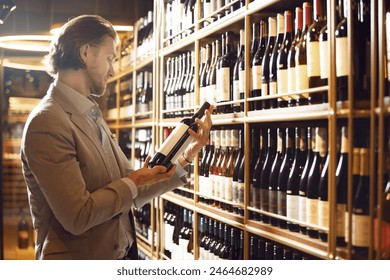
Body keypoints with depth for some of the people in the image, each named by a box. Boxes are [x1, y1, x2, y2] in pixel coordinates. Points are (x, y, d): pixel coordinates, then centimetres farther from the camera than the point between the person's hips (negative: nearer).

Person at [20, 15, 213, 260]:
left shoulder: (94, 117, 9)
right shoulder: (47, 122, -18)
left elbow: (134, 194, 9)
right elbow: (78, 217, -22)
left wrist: (186, 158, 1)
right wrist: (133, 183, -10)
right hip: (78, 259, -8)